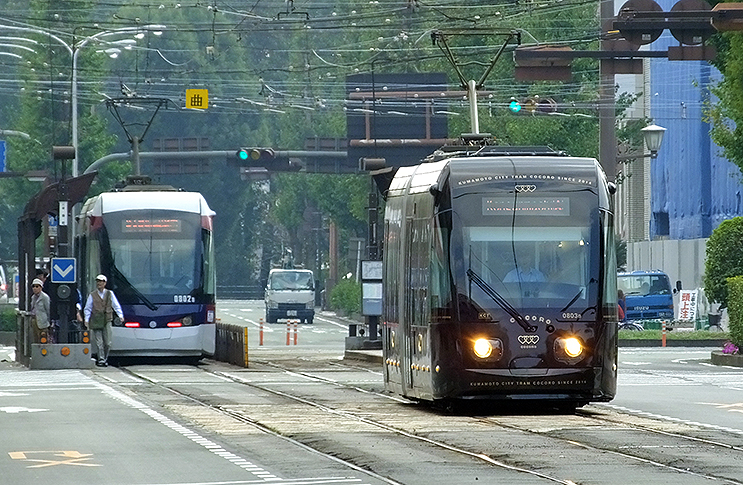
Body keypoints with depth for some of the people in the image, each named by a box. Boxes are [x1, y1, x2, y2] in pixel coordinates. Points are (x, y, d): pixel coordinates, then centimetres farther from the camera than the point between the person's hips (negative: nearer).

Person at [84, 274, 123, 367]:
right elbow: (88, 308, 11)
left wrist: (120, 315, -2)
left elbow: (116, 306, 10)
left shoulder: (110, 294, 8)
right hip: (96, 321, -1)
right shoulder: (92, 295, 6)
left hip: (107, 321, 1)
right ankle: (101, 360, -1)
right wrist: (86, 319, 2)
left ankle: (105, 359, 15)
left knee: (107, 343, -1)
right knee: (99, 343, -6)